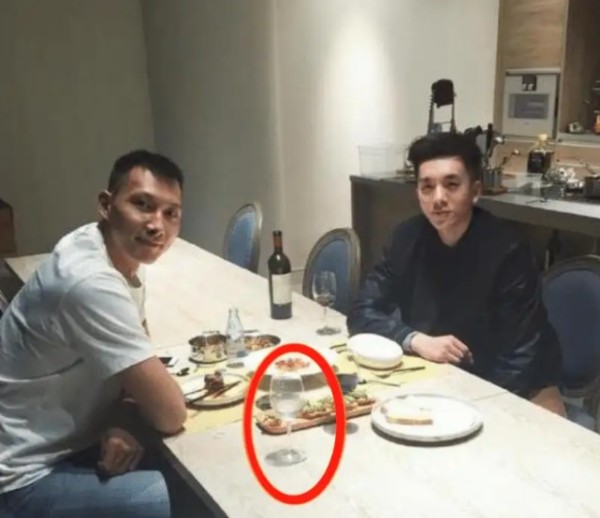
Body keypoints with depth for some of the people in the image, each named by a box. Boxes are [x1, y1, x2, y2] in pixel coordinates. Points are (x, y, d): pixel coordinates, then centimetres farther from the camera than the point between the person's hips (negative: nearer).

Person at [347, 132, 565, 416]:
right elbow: (362, 312, -8)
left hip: (511, 388, -4)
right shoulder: (407, 238, -8)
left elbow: (519, 361, -20)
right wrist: (416, 341, -24)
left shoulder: (508, 251, -21)